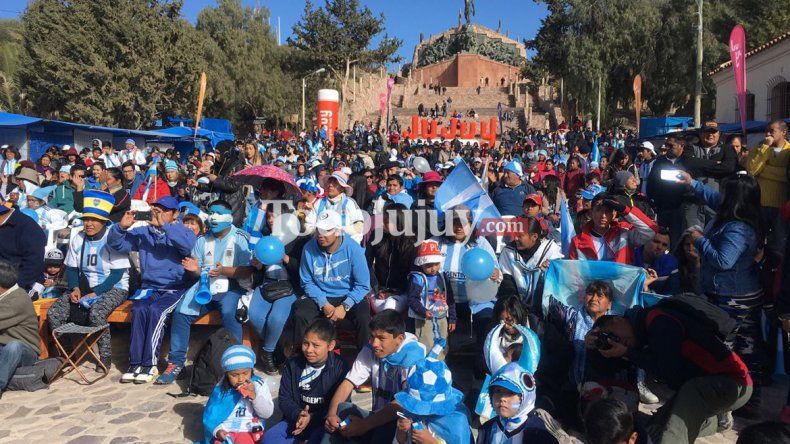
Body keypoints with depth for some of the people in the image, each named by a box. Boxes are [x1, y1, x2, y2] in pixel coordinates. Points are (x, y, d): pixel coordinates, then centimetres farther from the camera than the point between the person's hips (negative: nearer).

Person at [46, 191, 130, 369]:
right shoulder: (78, 239, 5)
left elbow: (117, 274, -14)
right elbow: (71, 268, 10)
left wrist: (96, 293, -21)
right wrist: (75, 288, -9)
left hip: (113, 288, -6)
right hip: (84, 286, 6)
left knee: (96, 313, -34)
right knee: (54, 313, -13)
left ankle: (105, 356, -13)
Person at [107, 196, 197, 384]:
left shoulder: (182, 231, 3)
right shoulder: (142, 232, 16)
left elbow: (188, 244, -22)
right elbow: (115, 243, 13)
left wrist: (164, 226, -27)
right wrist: (121, 227, -7)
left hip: (175, 288, -3)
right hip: (149, 286, 3)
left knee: (156, 310, -30)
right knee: (139, 309, -27)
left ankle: (150, 364, -23)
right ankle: (135, 363, -22)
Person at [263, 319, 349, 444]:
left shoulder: (340, 368, -10)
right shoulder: (292, 364, 0)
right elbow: (284, 399, 2)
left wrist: (311, 418, -20)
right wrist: (298, 414, -19)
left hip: (323, 422, -3)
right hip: (296, 418, 4)